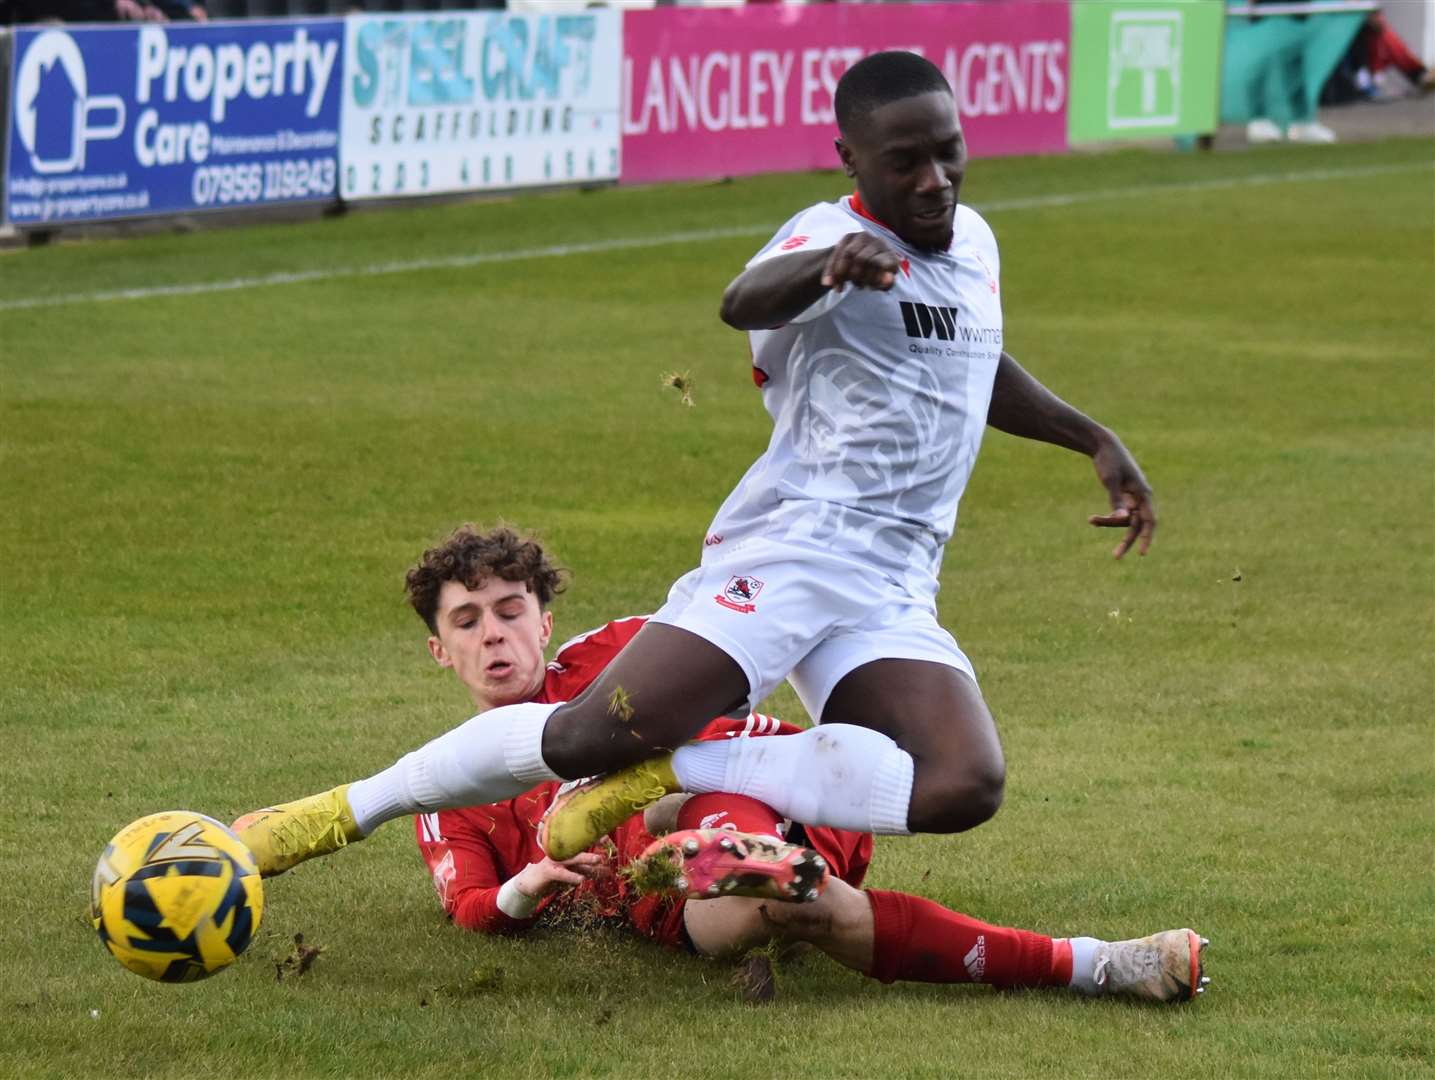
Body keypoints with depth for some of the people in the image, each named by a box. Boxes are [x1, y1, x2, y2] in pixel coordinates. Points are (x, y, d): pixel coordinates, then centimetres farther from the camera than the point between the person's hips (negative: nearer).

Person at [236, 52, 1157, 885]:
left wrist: (1092, 438, 36)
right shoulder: (836, 238, -7)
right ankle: (341, 812, 0)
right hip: (789, 545, -6)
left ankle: (680, 772, -14)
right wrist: (831, 263, -54)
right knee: (594, 735, -20)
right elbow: (746, 301, -33)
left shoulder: (975, 240, 17)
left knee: (965, 785, -22)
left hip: (895, 594, 6)